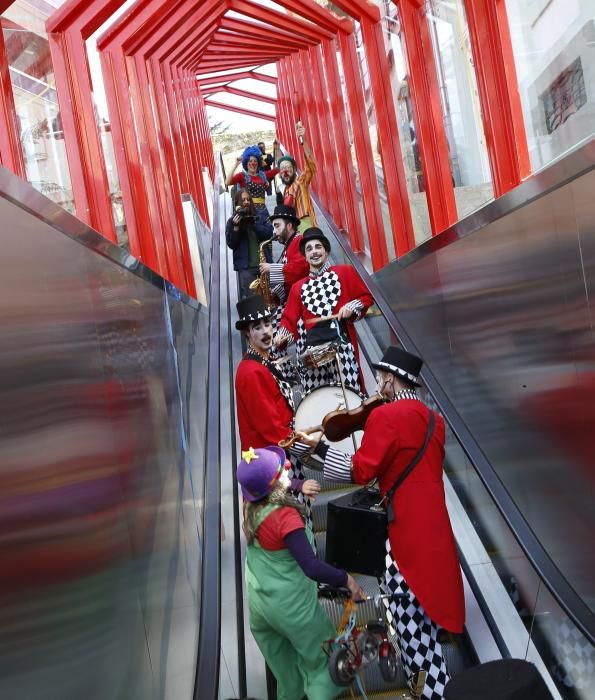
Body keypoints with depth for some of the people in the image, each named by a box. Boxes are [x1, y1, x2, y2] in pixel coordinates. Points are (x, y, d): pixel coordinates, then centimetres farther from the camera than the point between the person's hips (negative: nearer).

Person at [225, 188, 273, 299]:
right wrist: (236, 227, -14)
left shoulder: (259, 217, 11)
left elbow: (269, 234, -4)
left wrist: (252, 223, -14)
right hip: (245, 267, -2)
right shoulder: (232, 221, 7)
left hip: (264, 263, 2)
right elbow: (231, 244, -1)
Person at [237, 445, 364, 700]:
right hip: (290, 605, -7)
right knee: (321, 660, 16)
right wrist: (346, 579, -24)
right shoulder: (285, 516, -32)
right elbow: (311, 568, -36)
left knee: (283, 666, 29)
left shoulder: (250, 505, -10)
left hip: (258, 602, 7)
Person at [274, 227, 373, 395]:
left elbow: (367, 295, 10)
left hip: (342, 343, -2)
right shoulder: (298, 287, 14)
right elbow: (289, 318, 9)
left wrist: (352, 307, -7)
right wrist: (281, 336, -8)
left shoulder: (344, 272, 7)